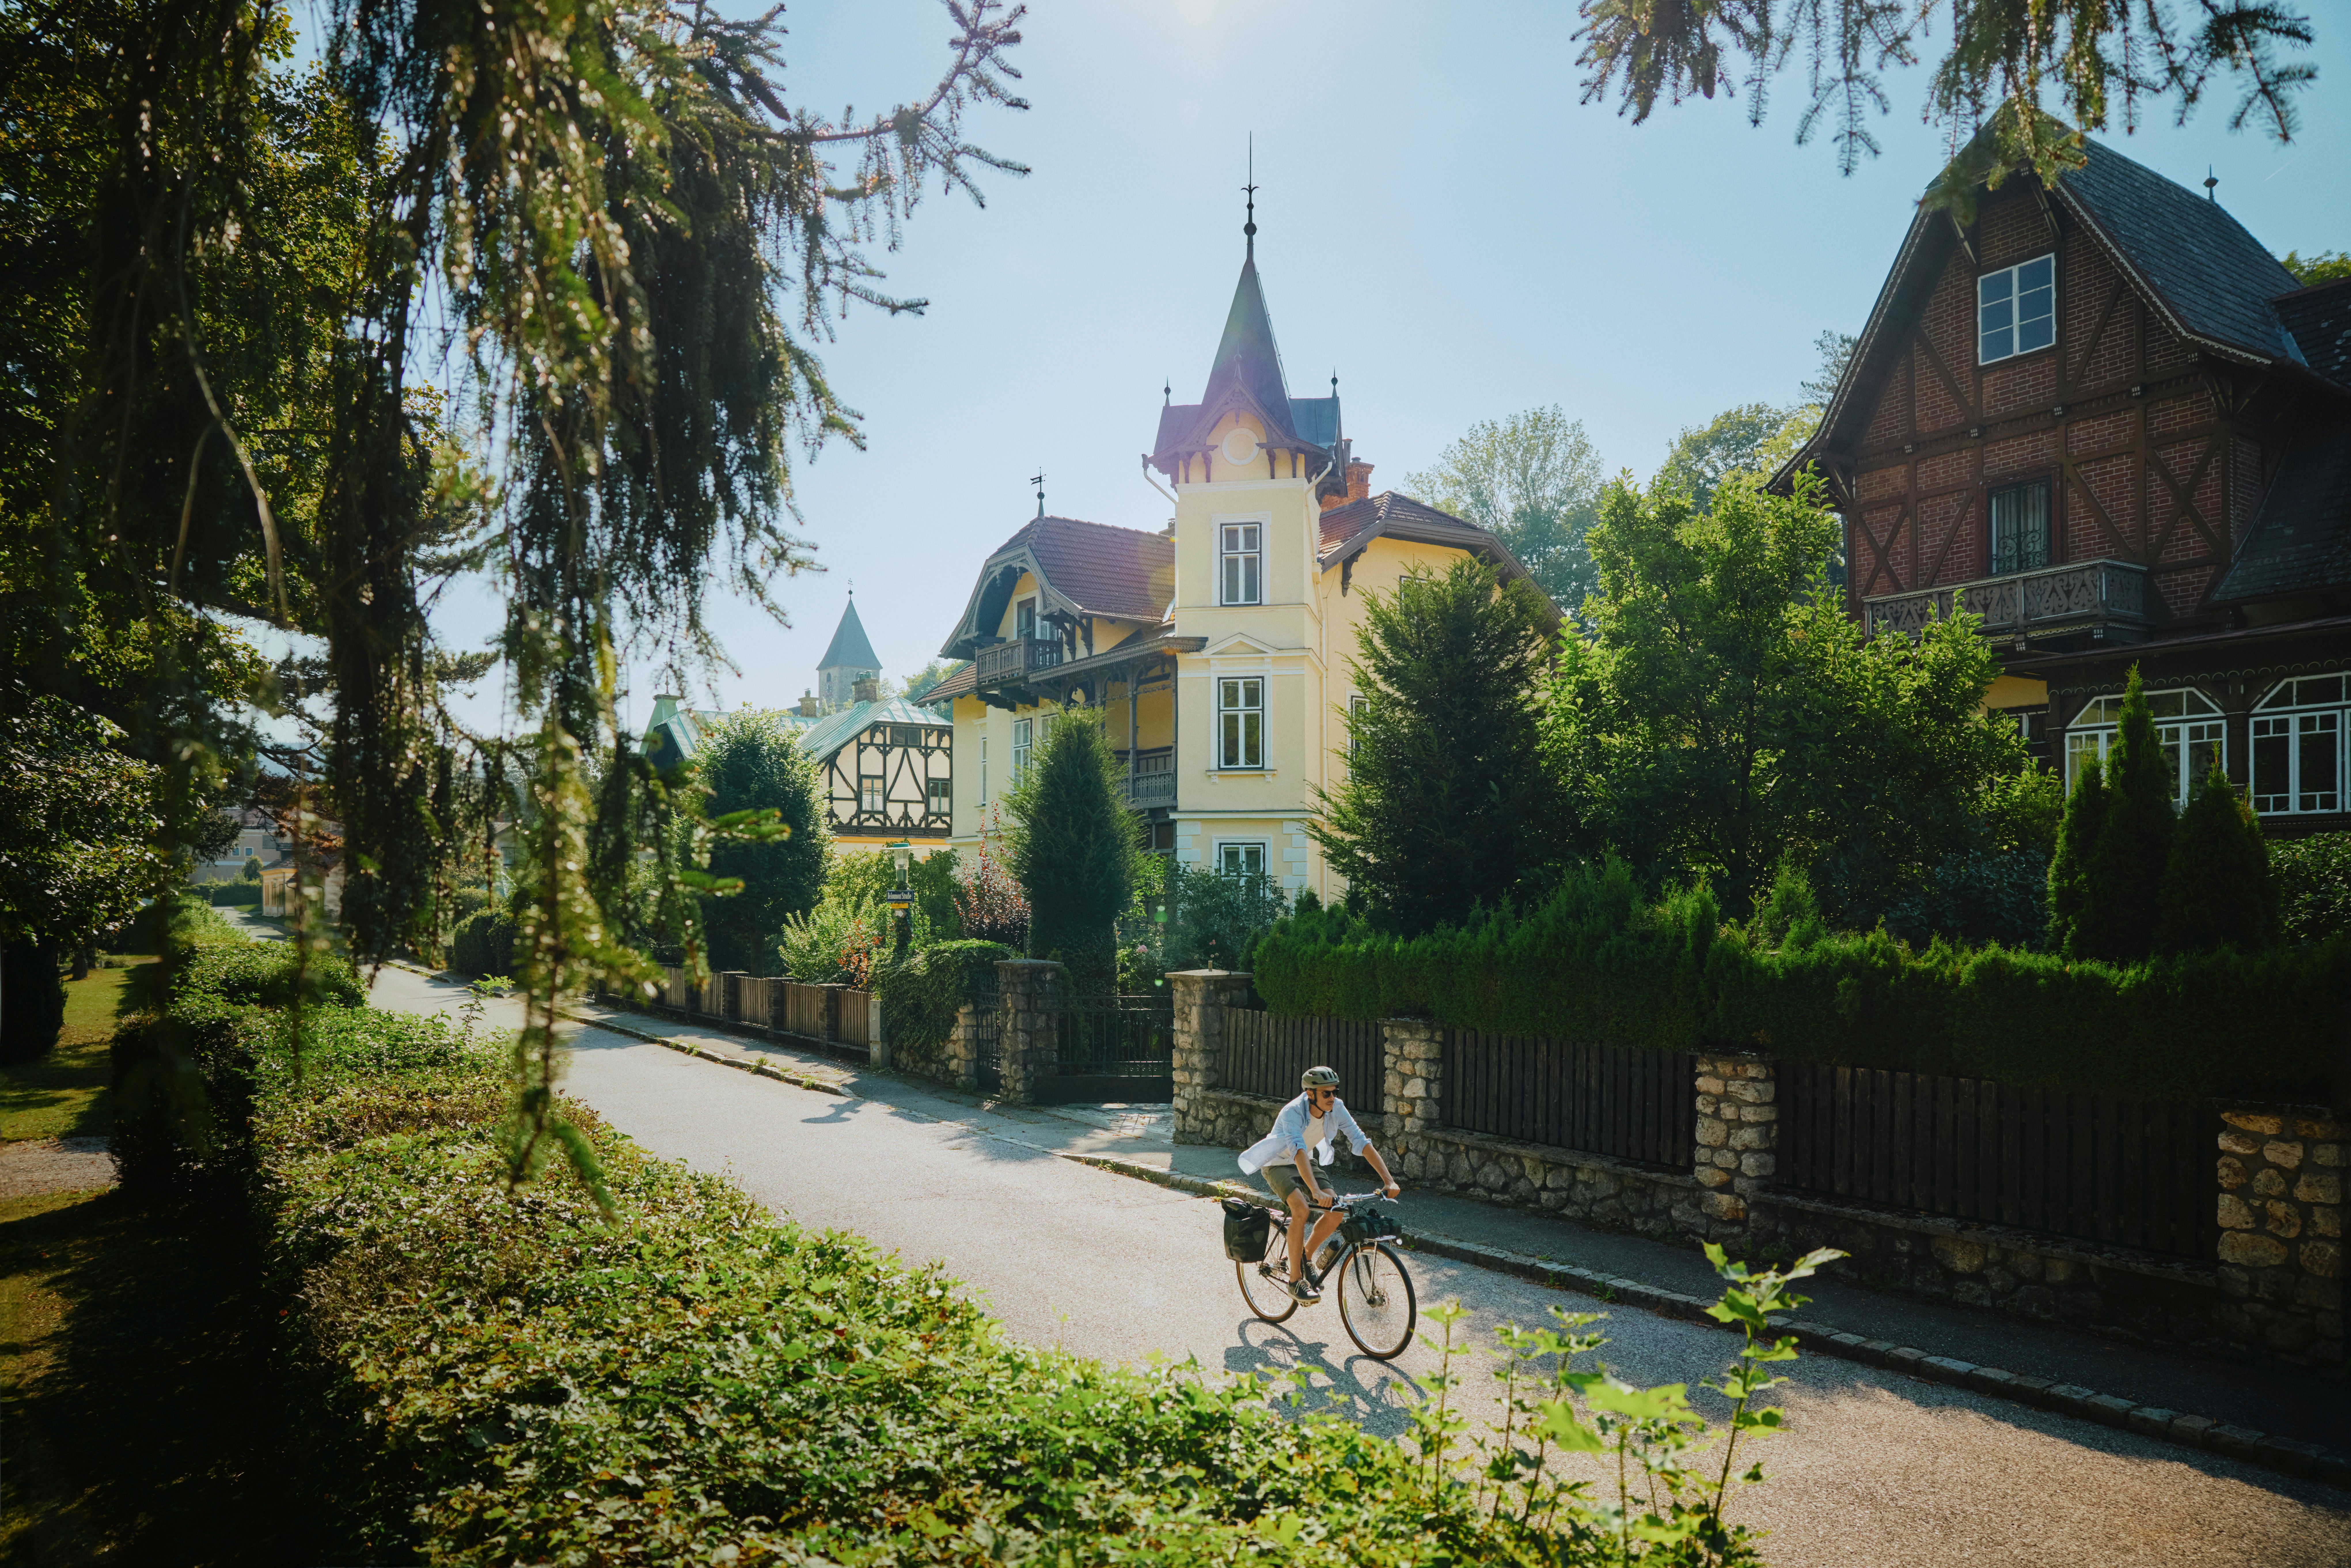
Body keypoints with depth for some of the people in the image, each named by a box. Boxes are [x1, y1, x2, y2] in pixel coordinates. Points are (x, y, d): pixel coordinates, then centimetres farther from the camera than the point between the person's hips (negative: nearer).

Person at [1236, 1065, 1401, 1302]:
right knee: (1301, 1210, -30)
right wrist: (1316, 1191, -60)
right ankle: (1296, 1280, -16)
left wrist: (1389, 1180, -29)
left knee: (1337, 1212, -14)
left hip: (1308, 1162, 6)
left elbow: (1362, 1143, -20)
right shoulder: (1293, 1113, -34)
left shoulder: (1336, 1109, -19)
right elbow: (1298, 1152, -47)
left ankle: (1305, 1256, 12)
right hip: (1279, 1165, -6)